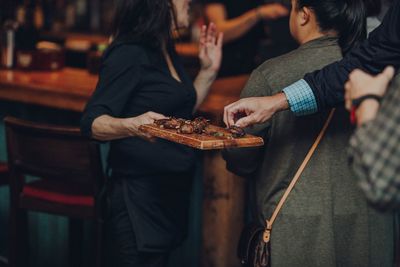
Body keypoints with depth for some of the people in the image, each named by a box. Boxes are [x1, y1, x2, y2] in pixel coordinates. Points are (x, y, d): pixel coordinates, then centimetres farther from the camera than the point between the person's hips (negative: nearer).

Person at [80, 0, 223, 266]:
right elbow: (92, 123, -17)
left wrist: (209, 71, 16)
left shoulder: (167, 52, 13)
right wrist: (132, 125, -36)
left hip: (174, 189, 9)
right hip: (142, 191, -9)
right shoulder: (129, 53, -14)